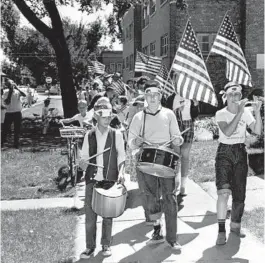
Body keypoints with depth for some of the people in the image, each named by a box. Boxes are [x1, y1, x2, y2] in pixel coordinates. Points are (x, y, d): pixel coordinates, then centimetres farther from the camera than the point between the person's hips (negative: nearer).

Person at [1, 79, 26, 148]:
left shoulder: (17, 91, -2)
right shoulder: (5, 92, -2)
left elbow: (24, 95, -20)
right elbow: (6, 102, -14)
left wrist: (17, 88, -24)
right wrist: (10, 93, -16)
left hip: (17, 112, 0)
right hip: (9, 113, 0)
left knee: (17, 130, 6)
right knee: (5, 128, 2)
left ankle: (16, 144, 15)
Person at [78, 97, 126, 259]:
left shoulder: (116, 134, 2)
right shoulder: (89, 135, 5)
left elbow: (121, 156, 3)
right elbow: (84, 157, 7)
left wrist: (121, 172, -12)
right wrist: (83, 164, -15)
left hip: (110, 180, -1)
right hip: (92, 180, 1)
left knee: (108, 215, 9)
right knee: (90, 215, 2)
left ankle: (106, 245, 25)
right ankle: (90, 246, 16)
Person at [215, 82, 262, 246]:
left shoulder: (246, 113, 3)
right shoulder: (221, 114, -6)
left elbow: (257, 131, -9)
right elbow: (227, 132, -23)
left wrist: (257, 113, -22)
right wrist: (240, 112, -26)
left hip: (241, 153, 4)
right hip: (224, 153, -3)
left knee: (240, 193, 6)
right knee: (224, 192, -19)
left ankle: (236, 225, 27)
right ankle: (221, 231, -12)